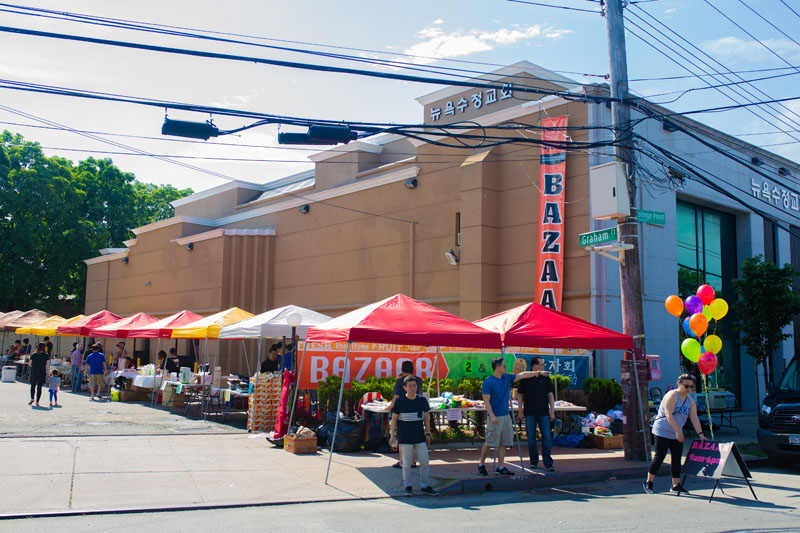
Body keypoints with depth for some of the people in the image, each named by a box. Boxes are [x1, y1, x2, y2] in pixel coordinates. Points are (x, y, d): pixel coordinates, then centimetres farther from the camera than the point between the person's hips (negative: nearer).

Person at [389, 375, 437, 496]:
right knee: (407, 464, 4)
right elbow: (394, 419, -3)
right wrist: (392, 436, -7)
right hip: (405, 438, -3)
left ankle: (425, 486, 17)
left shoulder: (422, 400, 3)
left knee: (425, 462, 4)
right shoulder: (400, 401, -7)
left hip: (420, 437, 3)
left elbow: (426, 418, 11)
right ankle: (408, 486, 18)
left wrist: (428, 434, 9)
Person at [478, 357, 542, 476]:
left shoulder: (507, 378, 9)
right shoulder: (488, 382, -11)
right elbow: (486, 401, -13)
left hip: (506, 415, 7)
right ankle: (481, 464, 13)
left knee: (503, 443, 7)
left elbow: (522, 375, 16)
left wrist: (538, 372, 17)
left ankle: (500, 467, 13)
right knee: (489, 443, -2)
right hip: (495, 417, -7)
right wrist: (492, 416, -19)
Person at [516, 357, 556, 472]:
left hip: (543, 412, 1)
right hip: (529, 413, -1)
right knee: (531, 437, 4)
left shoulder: (545, 378, 5)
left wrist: (552, 411, 3)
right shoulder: (525, 378, 0)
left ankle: (548, 462, 4)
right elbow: (520, 395, 4)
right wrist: (520, 411, 0)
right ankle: (534, 462, 15)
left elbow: (550, 395, 8)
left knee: (547, 437, -3)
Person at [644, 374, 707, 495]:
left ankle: (676, 485, 12)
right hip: (662, 432, -7)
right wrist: (678, 431, -28)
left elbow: (694, 418, 3)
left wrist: (700, 433, -10)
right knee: (659, 457, -6)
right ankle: (648, 483, 5)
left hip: (677, 435, 7)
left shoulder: (690, 401, 10)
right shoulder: (672, 395, -13)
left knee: (677, 459, 4)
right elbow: (668, 414, -22)